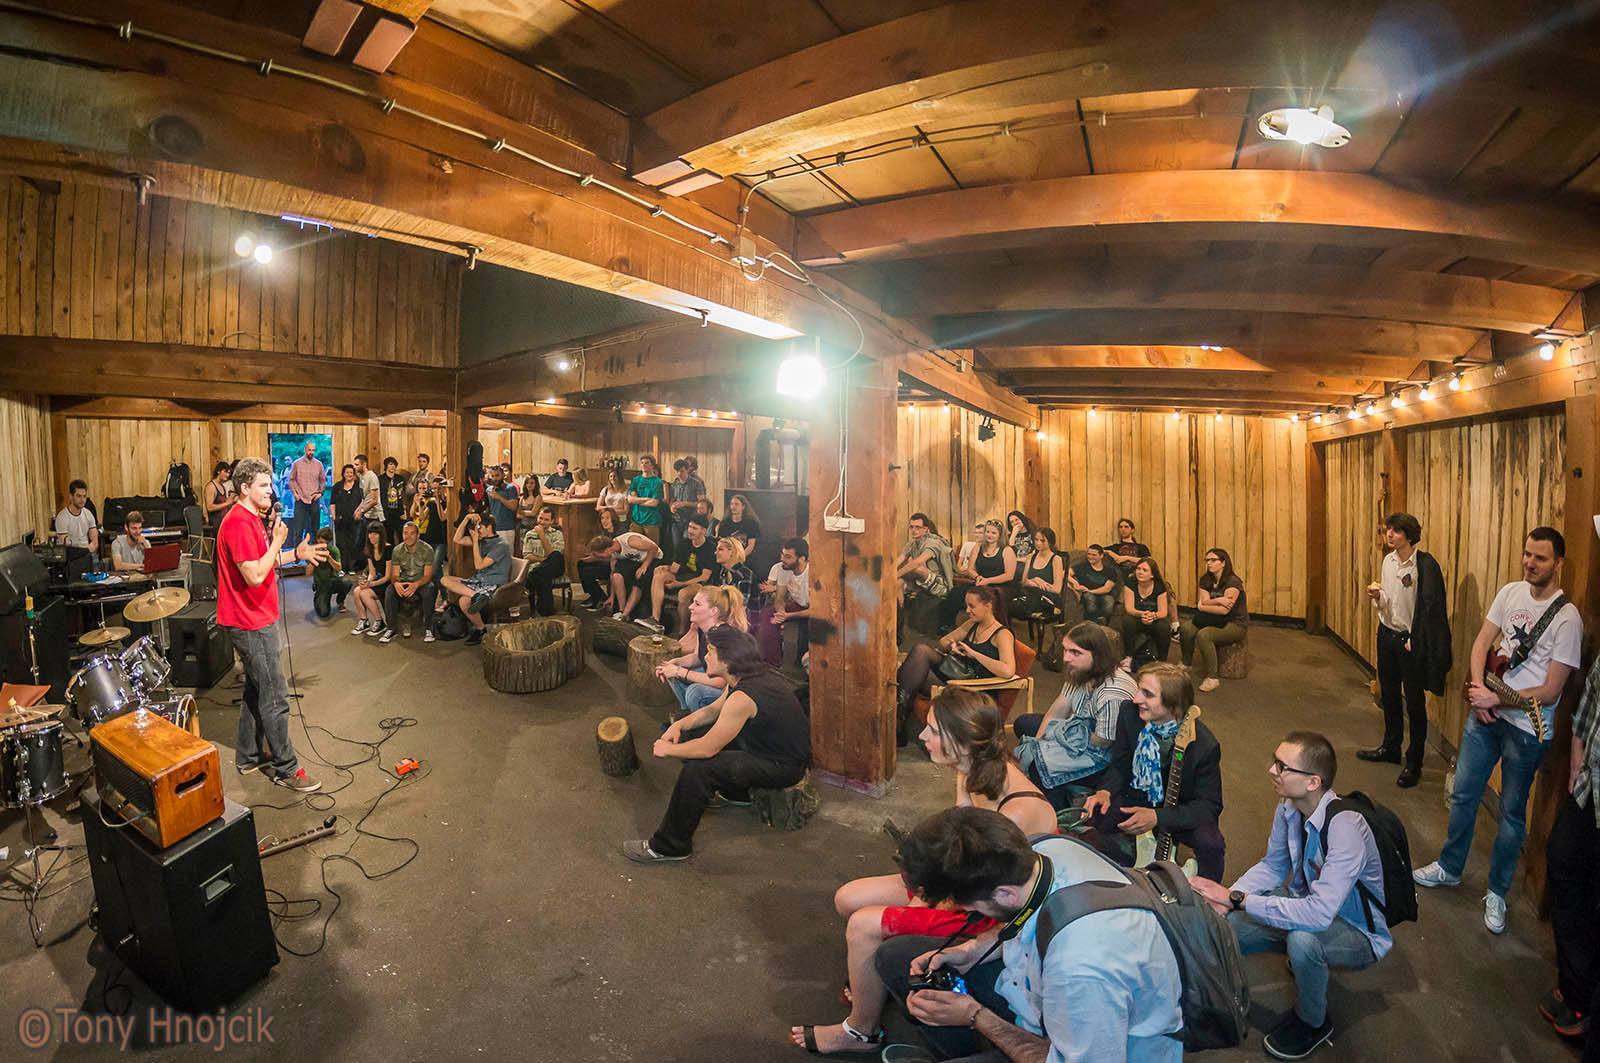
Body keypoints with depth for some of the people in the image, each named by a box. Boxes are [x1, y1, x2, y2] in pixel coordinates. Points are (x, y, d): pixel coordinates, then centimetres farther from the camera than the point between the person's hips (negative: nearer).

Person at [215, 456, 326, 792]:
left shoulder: (252, 519, 12)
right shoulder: (239, 523, -21)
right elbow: (254, 575, -26)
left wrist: (296, 554, 7)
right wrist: (277, 541, -20)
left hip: (256, 619, 11)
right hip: (250, 624, -11)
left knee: (257, 690, 20)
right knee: (274, 697, -3)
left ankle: (248, 757, 33)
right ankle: (286, 768, 6)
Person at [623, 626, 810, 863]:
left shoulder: (742, 697, -30)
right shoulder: (753, 677, 0)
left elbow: (707, 749, -23)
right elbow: (713, 710, 16)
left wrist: (667, 750, -7)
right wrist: (679, 725, 1)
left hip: (784, 766, -10)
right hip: (769, 743, 10)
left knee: (697, 770, -21)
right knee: (692, 735, 12)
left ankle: (669, 846, -3)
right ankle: (735, 793, 30)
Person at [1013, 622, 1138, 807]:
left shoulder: (1112, 695, -34)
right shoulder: (1080, 672, -7)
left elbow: (1101, 743, -22)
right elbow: (1055, 713, 1)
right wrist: (1036, 744, -8)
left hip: (1106, 756, -10)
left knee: (1041, 766, -28)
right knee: (1022, 723, 15)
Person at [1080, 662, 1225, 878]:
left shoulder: (1204, 745, -26)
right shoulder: (1129, 713, -16)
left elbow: (1209, 805, -19)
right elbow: (1119, 765, -2)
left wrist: (1157, 817, -31)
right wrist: (1106, 792, -23)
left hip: (1181, 812, -2)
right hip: (1136, 799, 3)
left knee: (1211, 843, -31)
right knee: (1085, 817, -20)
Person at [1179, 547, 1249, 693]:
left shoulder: (1233, 582, -16)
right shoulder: (1205, 580, 7)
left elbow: (1224, 610, -22)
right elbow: (1203, 602, -4)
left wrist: (1203, 606, -10)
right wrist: (1217, 600, -24)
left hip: (1235, 624, -7)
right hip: (1215, 620, 7)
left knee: (1203, 634, -33)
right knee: (1186, 627, -20)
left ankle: (1212, 678, -23)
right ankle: (1186, 666, -3)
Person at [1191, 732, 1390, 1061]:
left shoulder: (1344, 827, -35)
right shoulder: (1288, 806, -12)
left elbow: (1319, 914, -40)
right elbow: (1272, 866, 1)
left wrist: (1238, 899, -36)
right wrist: (1225, 899, -14)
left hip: (1357, 933, -6)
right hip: (1306, 905, 6)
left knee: (1302, 938, -37)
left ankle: (1313, 1023, -5)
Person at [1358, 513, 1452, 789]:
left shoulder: (1425, 564, -16)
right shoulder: (1388, 560, 5)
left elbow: (1430, 608, -16)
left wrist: (1414, 642, -16)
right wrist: (1377, 597, -6)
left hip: (1411, 641, -7)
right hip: (1387, 634, 7)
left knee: (1414, 704, 5)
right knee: (1389, 696, 19)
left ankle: (1414, 763, 16)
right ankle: (1390, 748, 35)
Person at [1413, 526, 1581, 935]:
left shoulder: (1567, 618, -17)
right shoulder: (1510, 592, -1)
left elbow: (1550, 692, -17)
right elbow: (1482, 643, 4)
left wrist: (1495, 700, -22)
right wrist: (1478, 689, -9)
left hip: (1527, 728, -5)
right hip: (1485, 714, 5)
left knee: (1511, 814, 10)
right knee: (1463, 794, 15)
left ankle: (1496, 893, 27)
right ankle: (1449, 867, 33)